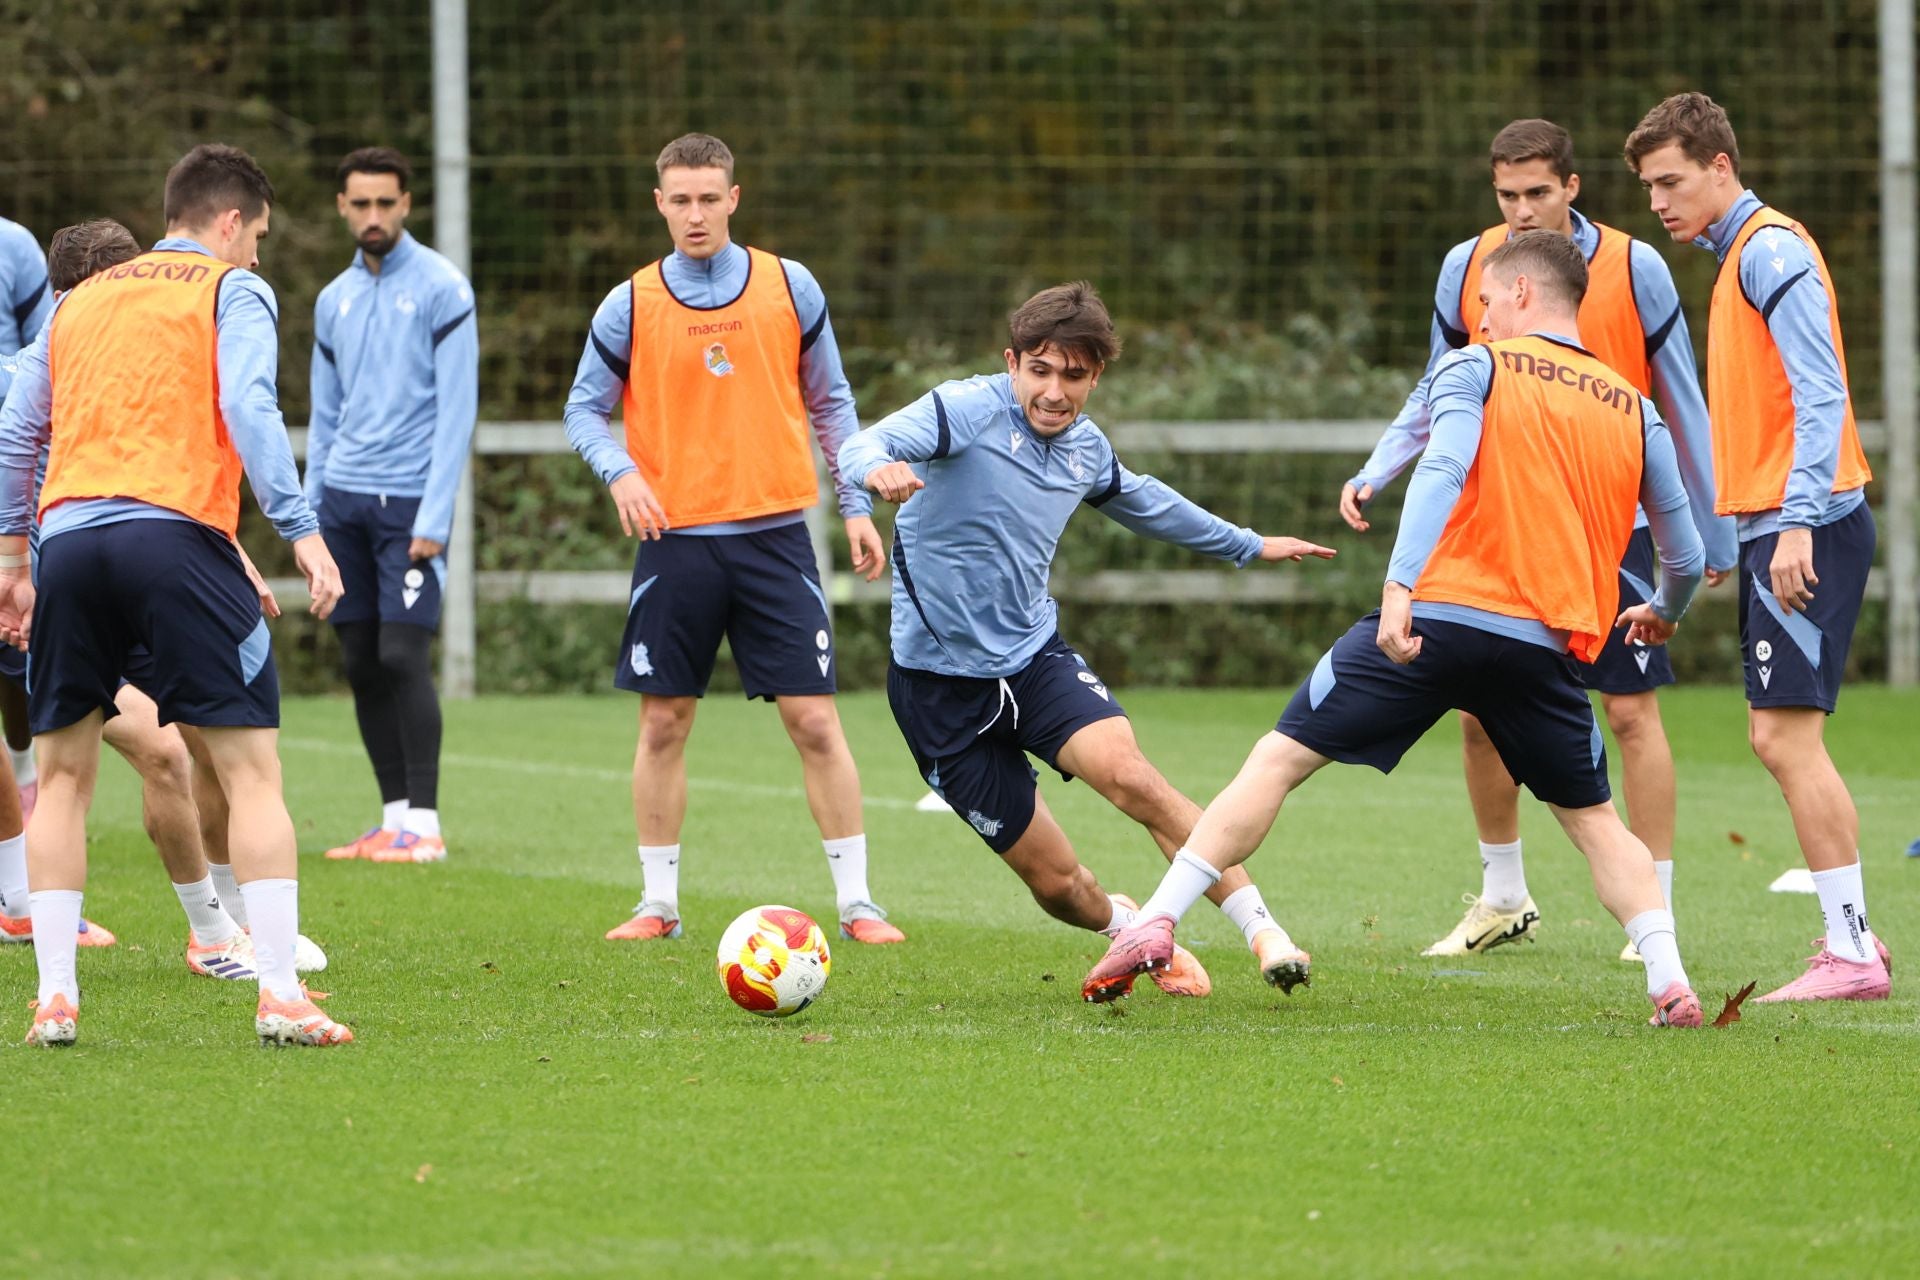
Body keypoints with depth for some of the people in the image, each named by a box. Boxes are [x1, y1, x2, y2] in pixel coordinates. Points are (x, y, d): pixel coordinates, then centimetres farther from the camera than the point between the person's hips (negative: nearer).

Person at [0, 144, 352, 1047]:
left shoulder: (80, 300, 24)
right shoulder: (231, 291, 9)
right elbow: (249, 412, -7)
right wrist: (302, 533, -11)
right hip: (174, 533, -5)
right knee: (250, 768, -1)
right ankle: (279, 994, -9)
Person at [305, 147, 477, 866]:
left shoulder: (441, 290, -4)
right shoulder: (334, 301, 14)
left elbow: (457, 409, -8)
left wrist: (435, 517, -14)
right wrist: (309, 516, 11)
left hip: (409, 499, -6)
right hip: (342, 497, 6)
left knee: (403, 656, -11)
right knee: (361, 662, 4)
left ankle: (423, 825, -8)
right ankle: (393, 817, 10)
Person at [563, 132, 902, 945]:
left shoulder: (790, 289, 4)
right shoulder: (631, 306, 2)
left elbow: (830, 402, 12)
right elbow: (584, 410, 8)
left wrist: (856, 505, 6)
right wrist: (620, 473, -12)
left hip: (774, 534, 0)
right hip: (676, 537, 0)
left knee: (814, 720, -4)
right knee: (663, 725, 3)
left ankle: (856, 902, 1)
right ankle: (659, 902, 15)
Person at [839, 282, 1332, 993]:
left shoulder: (1086, 447, 5)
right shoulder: (969, 410, -15)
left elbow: (1143, 501, 27)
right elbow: (863, 447, -32)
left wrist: (1249, 545, 39)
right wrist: (878, 469, -57)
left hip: (1035, 655, 4)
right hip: (940, 685, -4)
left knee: (1127, 773, -26)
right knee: (1054, 881, -1)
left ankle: (1262, 930, -20)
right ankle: (1128, 927, 32)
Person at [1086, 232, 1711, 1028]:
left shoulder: (1475, 369, 7)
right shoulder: (1635, 411, 17)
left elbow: (1442, 469, -13)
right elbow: (1687, 556, 19)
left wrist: (1400, 588, -23)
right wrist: (1662, 612, 42)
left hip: (1442, 613, -3)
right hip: (1544, 646, 3)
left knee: (1279, 759, 3)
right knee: (1595, 821, 19)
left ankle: (1156, 923, -6)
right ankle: (1669, 983, 3)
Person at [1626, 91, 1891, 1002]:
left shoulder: (1771, 251, -10)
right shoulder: (1739, 257, 19)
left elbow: (1820, 392, -18)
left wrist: (1797, 523, -25)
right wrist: (1727, 531, 22)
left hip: (1803, 531, -10)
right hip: (1771, 528, 10)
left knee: (1787, 735, -12)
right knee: (1777, 738, 10)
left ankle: (1851, 953, -11)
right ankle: (1850, 935, 14)